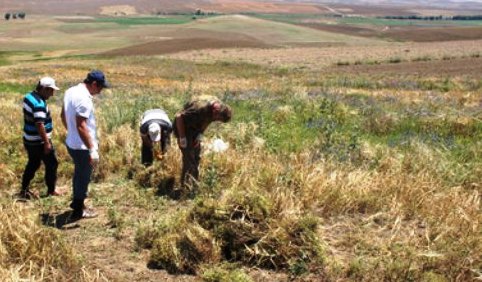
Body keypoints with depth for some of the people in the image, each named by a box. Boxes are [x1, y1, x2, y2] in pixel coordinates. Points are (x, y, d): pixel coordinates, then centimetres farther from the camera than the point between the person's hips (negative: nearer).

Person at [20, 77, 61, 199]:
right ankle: (51, 191, 16)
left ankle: (24, 190, 24)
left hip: (29, 140, 9)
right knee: (51, 164, 6)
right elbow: (40, 125, -27)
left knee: (32, 164, 20)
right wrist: (47, 143, -22)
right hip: (39, 141, -9)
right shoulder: (39, 103, -25)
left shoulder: (29, 97, 5)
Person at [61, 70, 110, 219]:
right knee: (83, 177, 7)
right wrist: (92, 150, -27)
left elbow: (64, 116, 15)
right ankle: (79, 210, 20)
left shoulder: (70, 91, 3)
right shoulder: (84, 98, -26)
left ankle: (76, 202, 40)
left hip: (72, 143, 9)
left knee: (79, 174, 25)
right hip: (82, 147, -9)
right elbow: (81, 126, -29)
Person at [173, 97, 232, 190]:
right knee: (189, 158, -10)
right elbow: (179, 117, -31)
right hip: (183, 127, -8)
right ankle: (186, 186, 0)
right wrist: (182, 137, -25)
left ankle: (194, 184, 21)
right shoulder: (200, 109, -38)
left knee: (197, 156, 10)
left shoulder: (217, 108, -12)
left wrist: (200, 135, -5)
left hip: (195, 129, 8)